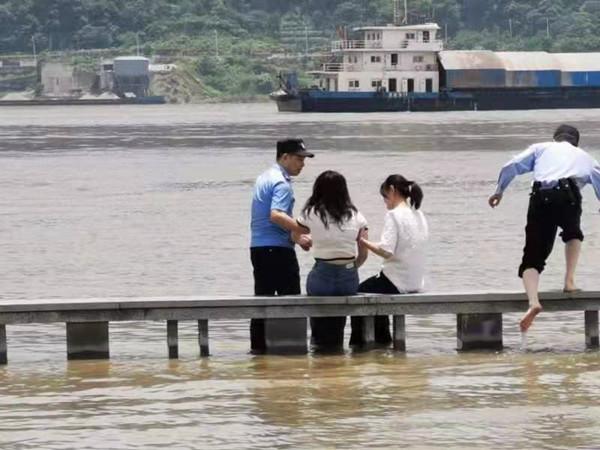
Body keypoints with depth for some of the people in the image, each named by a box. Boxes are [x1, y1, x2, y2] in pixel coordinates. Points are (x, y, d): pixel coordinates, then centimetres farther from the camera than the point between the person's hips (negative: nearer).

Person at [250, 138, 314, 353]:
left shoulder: (265, 178, 17)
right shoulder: (281, 183, -13)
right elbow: (276, 215, -27)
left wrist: (296, 236, 21)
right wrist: (305, 230, -29)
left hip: (258, 246, 9)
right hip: (277, 248, -9)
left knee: (263, 298, 10)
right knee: (289, 298, -3)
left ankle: (258, 344, 9)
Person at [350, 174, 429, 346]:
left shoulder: (394, 215, -15)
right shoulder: (419, 216, 9)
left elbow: (386, 251, -24)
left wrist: (363, 242, -16)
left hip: (397, 281, -8)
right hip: (416, 283, 8)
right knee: (375, 290, 32)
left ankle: (358, 342, 19)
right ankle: (382, 339, 33)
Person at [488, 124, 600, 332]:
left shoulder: (541, 148, 29)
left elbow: (511, 167, 15)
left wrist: (499, 191, 26)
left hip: (540, 198, 0)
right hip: (567, 195, 0)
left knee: (533, 256, 2)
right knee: (573, 234, 34)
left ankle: (533, 301, -21)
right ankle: (569, 281, 18)